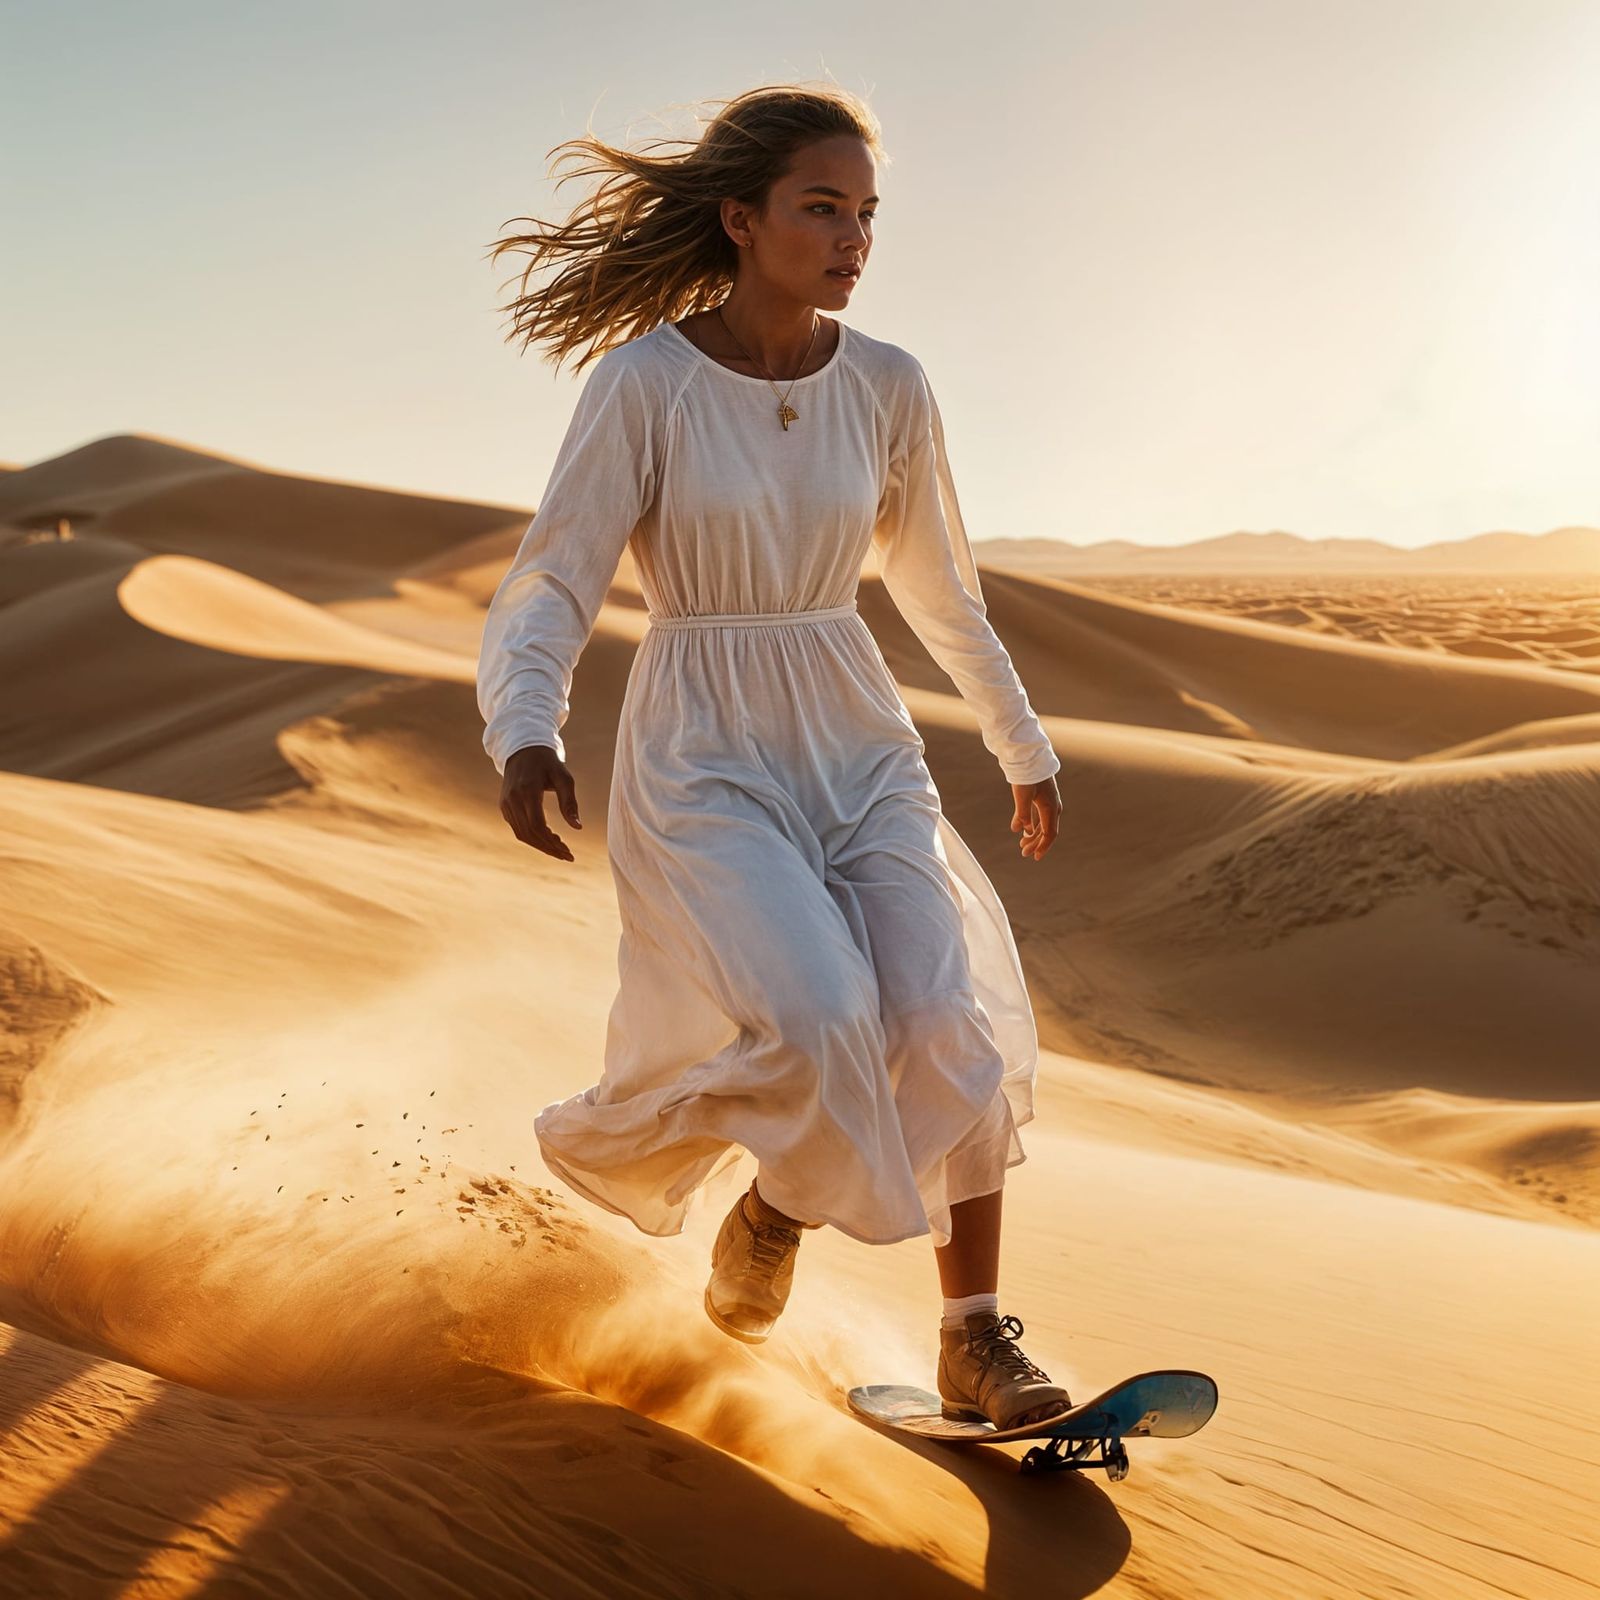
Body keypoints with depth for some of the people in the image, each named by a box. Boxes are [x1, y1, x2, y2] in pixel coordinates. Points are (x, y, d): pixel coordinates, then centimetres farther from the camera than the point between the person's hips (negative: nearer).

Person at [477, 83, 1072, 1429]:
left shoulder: (887, 388, 1)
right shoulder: (645, 381, -10)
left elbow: (938, 583, 16)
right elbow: (547, 590, -11)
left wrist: (1024, 747, 23)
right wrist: (526, 738, -31)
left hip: (859, 743, 4)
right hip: (701, 760, -3)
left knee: (948, 1016, -14)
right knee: (816, 1014, -23)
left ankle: (976, 1341, 0)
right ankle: (771, 1207, 11)